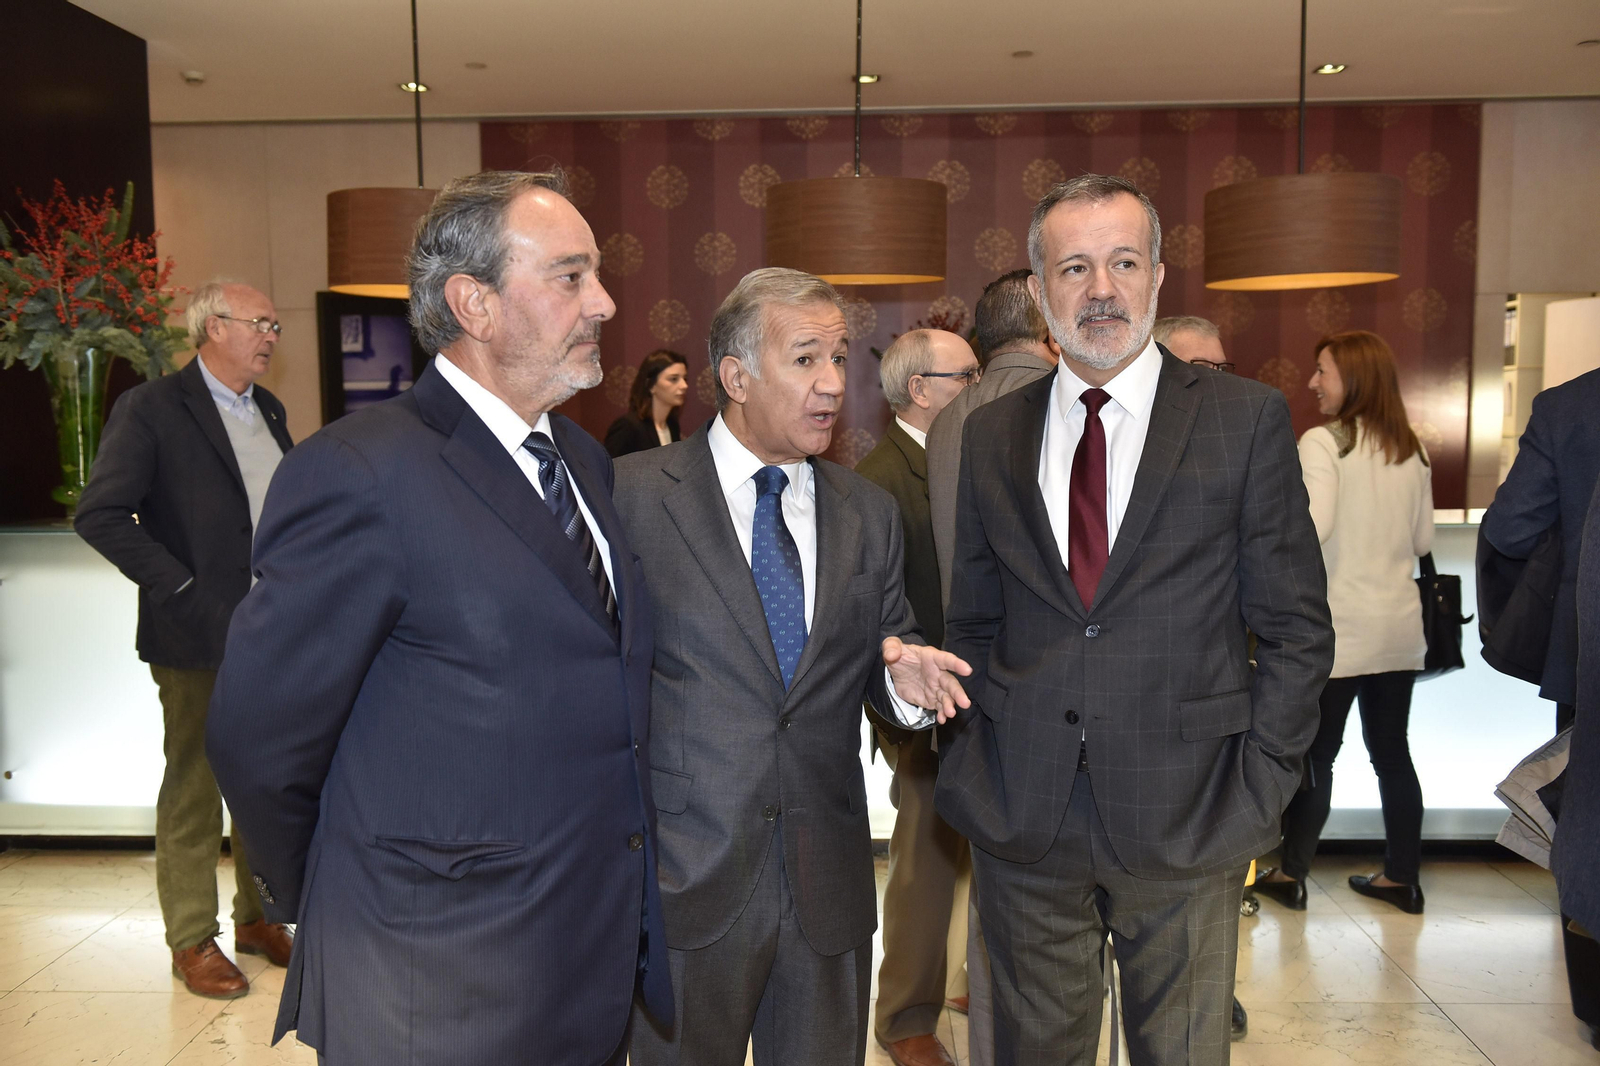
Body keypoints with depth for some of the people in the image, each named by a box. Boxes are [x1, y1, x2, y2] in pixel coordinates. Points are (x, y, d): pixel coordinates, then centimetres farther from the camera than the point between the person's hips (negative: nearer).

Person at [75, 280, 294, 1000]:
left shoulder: (269, 411, 12)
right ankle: (192, 941, 20)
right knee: (193, 791, 6)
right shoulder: (151, 410, -9)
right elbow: (99, 515, -15)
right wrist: (180, 586, -17)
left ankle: (258, 918, 29)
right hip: (200, 639, -6)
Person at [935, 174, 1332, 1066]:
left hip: (1184, 824, -2)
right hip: (1022, 820, 3)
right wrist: (973, 762, 2)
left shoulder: (1248, 418, -2)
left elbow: (1297, 630, -1)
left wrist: (1256, 797, -7)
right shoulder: (990, 435, 6)